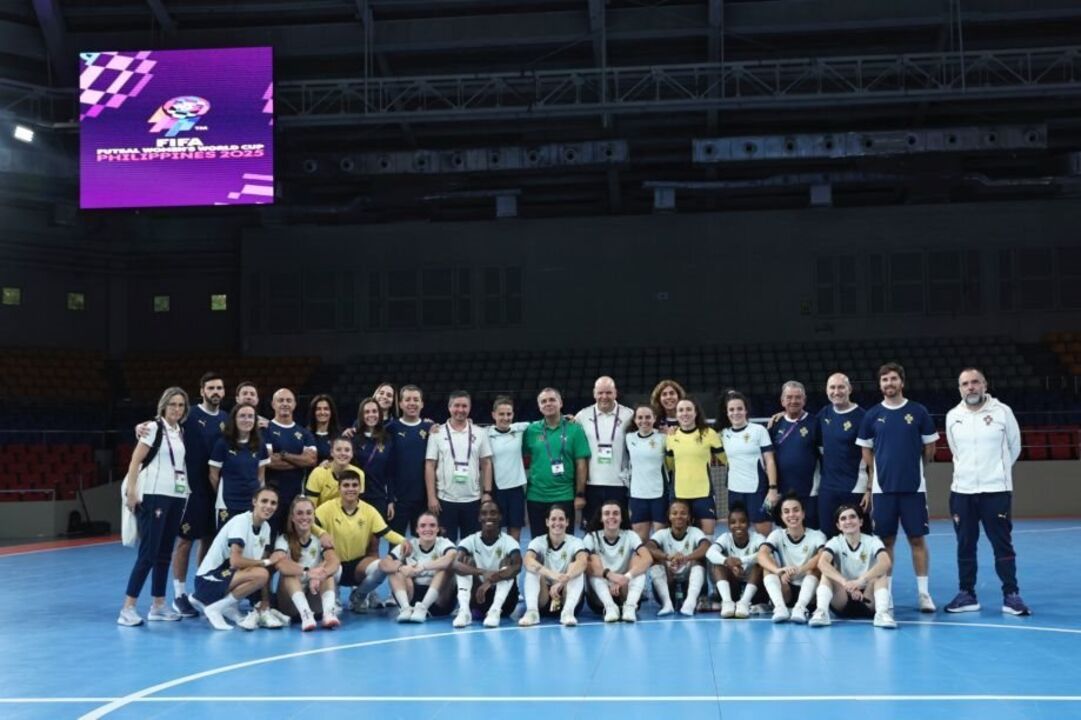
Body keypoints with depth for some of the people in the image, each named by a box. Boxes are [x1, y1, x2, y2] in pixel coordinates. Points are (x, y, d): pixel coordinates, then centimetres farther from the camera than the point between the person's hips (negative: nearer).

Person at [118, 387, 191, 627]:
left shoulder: (180, 433, 14)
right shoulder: (154, 427, -5)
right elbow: (135, 460, -10)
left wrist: (186, 492, 11)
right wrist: (131, 491, -18)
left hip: (176, 497, 7)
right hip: (154, 496, -7)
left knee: (165, 553, 9)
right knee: (148, 553, -9)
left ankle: (158, 606, 15)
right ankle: (128, 608, -5)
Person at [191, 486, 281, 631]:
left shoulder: (266, 527, 6)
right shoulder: (241, 521, -18)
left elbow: (264, 560, 4)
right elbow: (235, 561, -28)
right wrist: (266, 563, -15)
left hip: (229, 577, 8)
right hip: (209, 579, -8)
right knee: (261, 574, -27)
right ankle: (215, 608, -14)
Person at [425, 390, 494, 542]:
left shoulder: (479, 434, 5)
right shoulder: (437, 434, -1)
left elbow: (486, 464, 6)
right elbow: (430, 466, -2)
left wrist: (487, 493, -1)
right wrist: (431, 497, -7)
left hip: (473, 499, 2)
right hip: (445, 499, -2)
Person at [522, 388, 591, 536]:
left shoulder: (575, 430, -3)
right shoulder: (531, 430, 3)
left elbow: (581, 464, -3)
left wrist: (580, 494, -5)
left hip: (564, 496, -2)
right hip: (536, 496, 2)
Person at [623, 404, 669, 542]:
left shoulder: (663, 438, -4)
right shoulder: (629, 438, 6)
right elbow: (627, 464, 16)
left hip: (660, 494, -3)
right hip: (637, 495, 3)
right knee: (640, 539, 6)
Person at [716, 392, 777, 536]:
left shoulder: (759, 430, -3)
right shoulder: (724, 434, 7)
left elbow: (769, 461, -5)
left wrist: (773, 488, -11)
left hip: (757, 489, -4)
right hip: (734, 491, 4)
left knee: (764, 533, -3)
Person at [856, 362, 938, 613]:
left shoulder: (918, 412, 0)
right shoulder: (872, 415, 4)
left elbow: (929, 447, 8)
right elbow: (866, 450, 12)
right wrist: (881, 472, 7)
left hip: (914, 487, -1)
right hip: (883, 488, 1)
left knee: (917, 539, 0)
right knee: (885, 541, 5)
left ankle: (924, 592, 8)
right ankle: (885, 592, 13)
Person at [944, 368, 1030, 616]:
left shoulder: (1002, 411, -4)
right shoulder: (953, 417, 5)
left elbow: (1014, 447, 9)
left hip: (996, 490, -3)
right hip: (962, 490, 3)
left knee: (1002, 544, -2)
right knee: (965, 546, 7)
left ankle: (1011, 595, 5)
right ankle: (967, 594, 16)